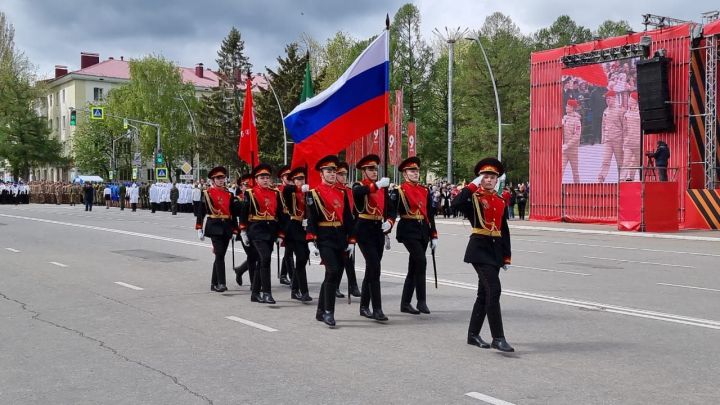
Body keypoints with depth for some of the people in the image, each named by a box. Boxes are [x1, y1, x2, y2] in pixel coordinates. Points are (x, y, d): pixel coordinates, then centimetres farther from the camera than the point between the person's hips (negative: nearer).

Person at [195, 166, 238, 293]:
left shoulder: (229, 194, 11)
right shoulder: (208, 193, -1)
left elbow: (233, 213, 14)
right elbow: (201, 212, -1)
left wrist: (234, 230, 11)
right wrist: (199, 229, -5)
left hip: (226, 227, 5)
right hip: (214, 226, -5)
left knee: (220, 255, 9)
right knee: (219, 254, -14)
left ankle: (214, 283, 19)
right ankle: (221, 283, -14)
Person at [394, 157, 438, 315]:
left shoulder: (425, 190, 13)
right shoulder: (399, 190, -3)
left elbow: (430, 214, 14)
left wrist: (434, 236, 11)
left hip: (423, 231, 6)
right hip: (409, 230, -6)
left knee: (414, 267, 9)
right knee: (421, 261, -20)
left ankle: (405, 303, 17)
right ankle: (422, 301, -12)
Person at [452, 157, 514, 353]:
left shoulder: (501, 202, 12)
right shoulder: (474, 198, -5)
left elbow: (505, 231, 15)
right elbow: (456, 204, -28)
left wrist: (506, 257, 12)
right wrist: (473, 185, -20)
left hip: (496, 250, 7)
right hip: (480, 248, -7)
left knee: (484, 292, 12)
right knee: (494, 290, -16)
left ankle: (473, 334, 22)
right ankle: (498, 338, -13)